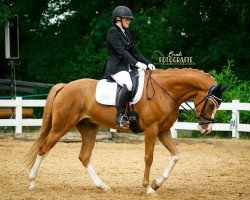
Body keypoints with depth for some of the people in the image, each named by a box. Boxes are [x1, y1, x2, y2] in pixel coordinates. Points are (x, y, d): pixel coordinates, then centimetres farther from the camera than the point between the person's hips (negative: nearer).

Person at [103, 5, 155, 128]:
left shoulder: (126, 34, 20)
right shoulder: (112, 32, -7)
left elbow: (134, 51, 18)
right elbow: (121, 51, -19)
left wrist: (148, 64, 5)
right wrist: (136, 63, -27)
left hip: (127, 67, 10)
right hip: (116, 67, -10)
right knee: (128, 84, -34)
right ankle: (120, 116, -34)